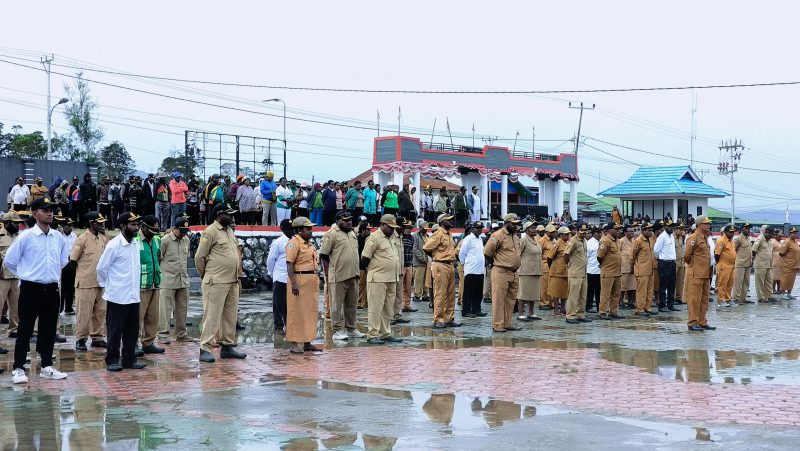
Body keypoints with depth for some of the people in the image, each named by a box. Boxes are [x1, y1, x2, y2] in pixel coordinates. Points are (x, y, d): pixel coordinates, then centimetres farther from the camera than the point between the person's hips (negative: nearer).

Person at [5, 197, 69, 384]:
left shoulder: (58, 237, 4)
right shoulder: (26, 236, -10)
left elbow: (63, 260, 22)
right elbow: (9, 260, -2)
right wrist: (25, 274, 7)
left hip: (51, 289, 5)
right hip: (31, 289, -5)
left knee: (49, 330, 10)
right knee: (25, 330, 0)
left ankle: (47, 367, 20)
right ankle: (18, 368, 7)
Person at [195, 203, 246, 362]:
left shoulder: (230, 231, 16)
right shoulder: (210, 232, -9)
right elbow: (199, 256, -8)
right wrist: (205, 275, 3)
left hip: (233, 282, 8)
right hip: (216, 282, -8)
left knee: (230, 316, 11)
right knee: (212, 316, -6)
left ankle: (227, 346, 20)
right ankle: (205, 349, -4)